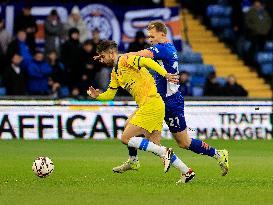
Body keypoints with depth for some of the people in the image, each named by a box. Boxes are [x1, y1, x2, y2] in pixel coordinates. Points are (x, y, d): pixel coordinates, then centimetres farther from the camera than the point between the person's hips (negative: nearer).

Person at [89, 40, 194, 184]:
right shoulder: (115, 72, 20)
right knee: (154, 146, 9)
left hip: (151, 103, -10)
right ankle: (186, 171, 9)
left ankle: (164, 153, -12)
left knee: (126, 138, -10)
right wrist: (97, 96, 3)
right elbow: (110, 94, 23)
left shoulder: (125, 60, -8)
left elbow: (146, 62, -22)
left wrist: (165, 75, -32)